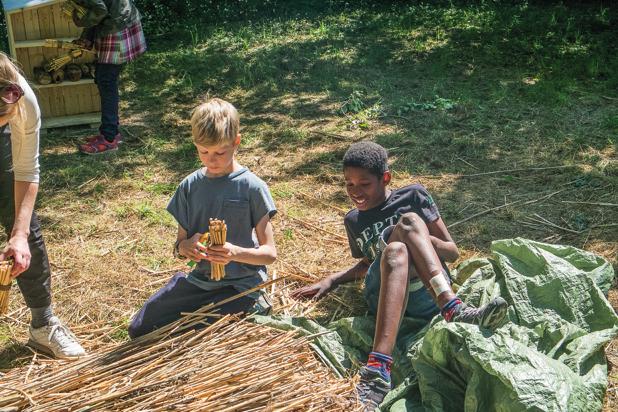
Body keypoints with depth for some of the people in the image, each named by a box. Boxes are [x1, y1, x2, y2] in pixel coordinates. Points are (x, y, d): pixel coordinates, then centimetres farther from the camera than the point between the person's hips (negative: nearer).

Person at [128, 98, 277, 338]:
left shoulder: (252, 187, -12)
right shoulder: (190, 186, 1)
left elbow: (270, 253, -11)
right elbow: (179, 244, 7)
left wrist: (235, 252, -31)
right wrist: (185, 247, -19)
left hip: (242, 284, -5)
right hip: (200, 280, 5)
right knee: (139, 329, -1)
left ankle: (251, 309, 7)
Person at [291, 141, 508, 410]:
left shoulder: (413, 196, 13)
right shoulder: (353, 220, 24)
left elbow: (452, 252, 11)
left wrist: (420, 236, -9)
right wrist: (331, 281, 23)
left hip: (430, 294, -1)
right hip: (386, 299, 1)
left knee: (408, 220, -26)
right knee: (394, 252, -33)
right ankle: (379, 366, -58)